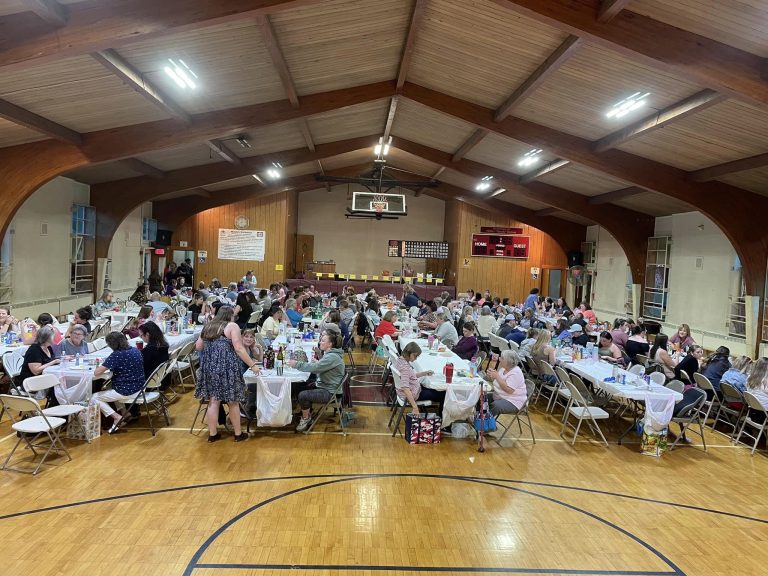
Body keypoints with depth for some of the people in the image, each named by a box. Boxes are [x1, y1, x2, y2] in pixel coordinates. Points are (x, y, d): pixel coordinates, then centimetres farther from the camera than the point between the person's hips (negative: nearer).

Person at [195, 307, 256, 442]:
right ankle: (238, 434, 15)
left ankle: (212, 434, 16)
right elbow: (238, 348, -12)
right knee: (233, 401, 6)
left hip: (209, 367, 5)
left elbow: (198, 347, 19)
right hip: (227, 367, -5)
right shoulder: (232, 326, -3)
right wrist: (252, 365, -10)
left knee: (213, 401, 10)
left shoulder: (208, 327, 14)